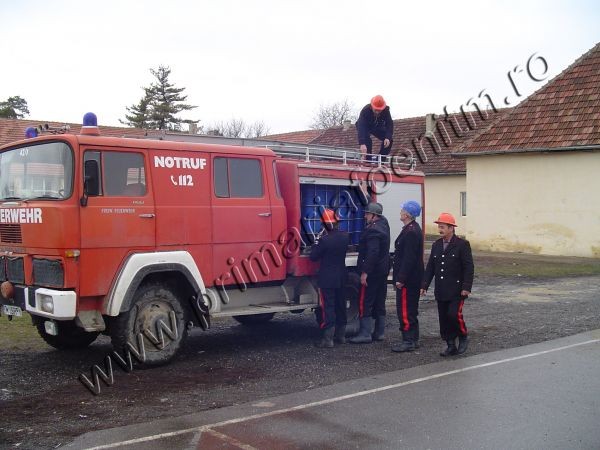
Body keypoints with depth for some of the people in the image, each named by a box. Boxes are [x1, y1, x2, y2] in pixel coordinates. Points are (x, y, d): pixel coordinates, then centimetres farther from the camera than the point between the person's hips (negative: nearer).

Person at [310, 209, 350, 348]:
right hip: (341, 277, 6)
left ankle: (327, 339, -1)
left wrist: (316, 242, -1)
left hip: (327, 279, -6)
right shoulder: (345, 236, -2)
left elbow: (313, 257, -13)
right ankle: (341, 335, 27)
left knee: (328, 308, -2)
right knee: (340, 305, 17)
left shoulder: (324, 240, -21)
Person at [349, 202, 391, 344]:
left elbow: (372, 253, -25)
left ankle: (365, 333, -5)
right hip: (382, 270, 10)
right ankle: (380, 332, 18)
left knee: (365, 302, -6)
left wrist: (365, 272, -24)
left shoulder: (373, 230, -19)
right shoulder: (383, 224, 10)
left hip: (372, 272, -10)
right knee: (379, 303, 13)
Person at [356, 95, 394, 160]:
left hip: (378, 127, 4)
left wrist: (388, 137, -47)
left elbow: (389, 125, -29)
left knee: (389, 140, -15)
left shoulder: (386, 111, -29)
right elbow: (361, 127, -48)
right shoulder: (365, 111, -39)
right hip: (365, 127, -3)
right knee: (367, 140, -33)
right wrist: (362, 144, -61)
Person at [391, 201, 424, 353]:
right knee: (410, 309, 16)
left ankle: (408, 341, -2)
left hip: (407, 279, -11)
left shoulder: (411, 232, -19)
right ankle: (413, 339, 24)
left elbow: (408, 258, -24)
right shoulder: (413, 229, 14)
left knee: (405, 310, -6)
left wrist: (401, 279, -22)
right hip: (412, 278, 11)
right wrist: (400, 277, 20)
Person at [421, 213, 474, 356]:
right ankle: (451, 346, 17)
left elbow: (469, 267, -9)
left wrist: (466, 287, -16)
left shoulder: (462, 244, -6)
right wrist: (424, 285, 6)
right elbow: (430, 267, 13)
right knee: (443, 318, 6)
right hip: (441, 291, 6)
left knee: (454, 314, -15)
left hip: (456, 290, -6)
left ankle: (463, 338, 10)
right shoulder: (436, 245, 11)